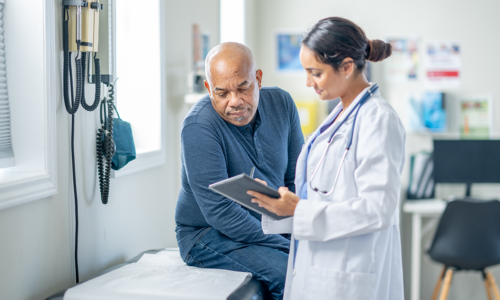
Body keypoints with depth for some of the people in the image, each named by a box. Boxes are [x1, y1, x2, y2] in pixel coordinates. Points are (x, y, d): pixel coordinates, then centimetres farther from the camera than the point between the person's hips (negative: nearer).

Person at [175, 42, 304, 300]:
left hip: (273, 225, 6)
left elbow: (298, 177, 4)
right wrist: (291, 248, -26)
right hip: (209, 234, -6)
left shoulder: (281, 104, -2)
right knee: (289, 272, -29)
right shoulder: (199, 126, -22)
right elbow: (220, 213, -25)